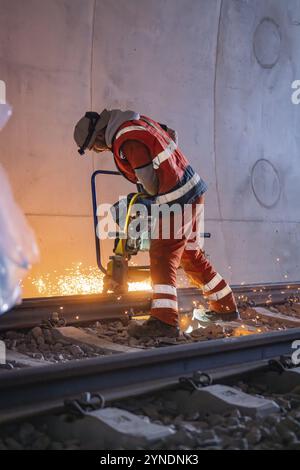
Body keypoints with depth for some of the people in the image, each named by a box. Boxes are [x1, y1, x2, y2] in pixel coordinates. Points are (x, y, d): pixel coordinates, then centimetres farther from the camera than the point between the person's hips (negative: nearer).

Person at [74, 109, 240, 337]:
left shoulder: (126, 141, -20)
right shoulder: (137, 121, 11)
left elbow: (150, 181, -18)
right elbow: (172, 135, 23)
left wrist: (155, 194, 4)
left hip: (178, 200, -10)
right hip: (192, 191, 10)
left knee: (162, 258, -12)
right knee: (191, 256, 18)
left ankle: (164, 321, -18)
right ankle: (226, 308, 28)